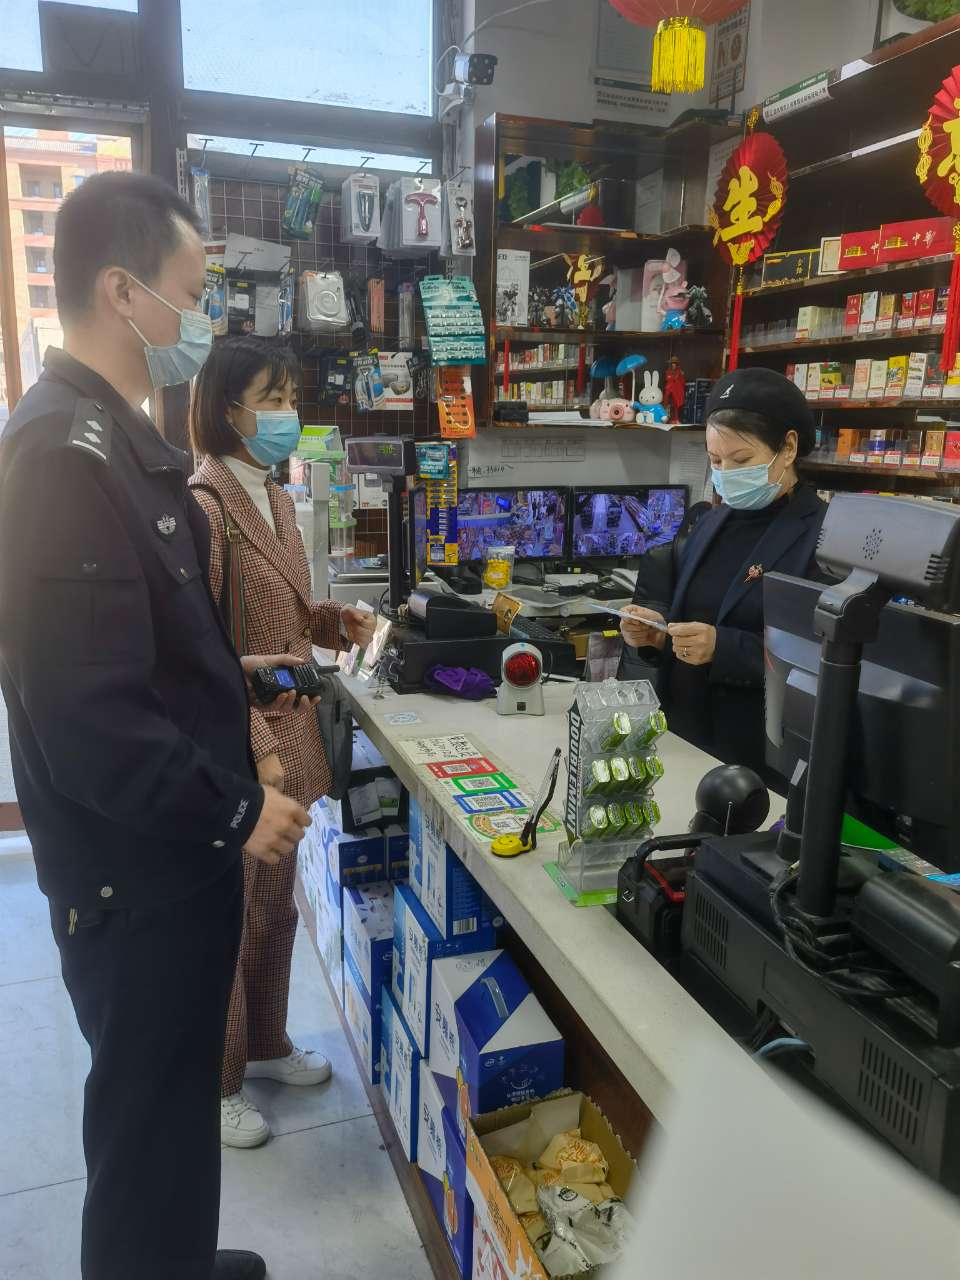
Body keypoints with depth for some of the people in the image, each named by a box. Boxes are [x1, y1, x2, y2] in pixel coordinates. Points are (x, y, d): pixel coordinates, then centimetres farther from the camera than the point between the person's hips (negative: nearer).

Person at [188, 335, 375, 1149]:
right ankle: (217, 1082, 30)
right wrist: (256, 748, -23)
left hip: (286, 736, 9)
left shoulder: (276, 500, 9)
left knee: (275, 907, 22)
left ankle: (265, 1044, 43)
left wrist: (337, 622, 4)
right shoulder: (203, 508, -19)